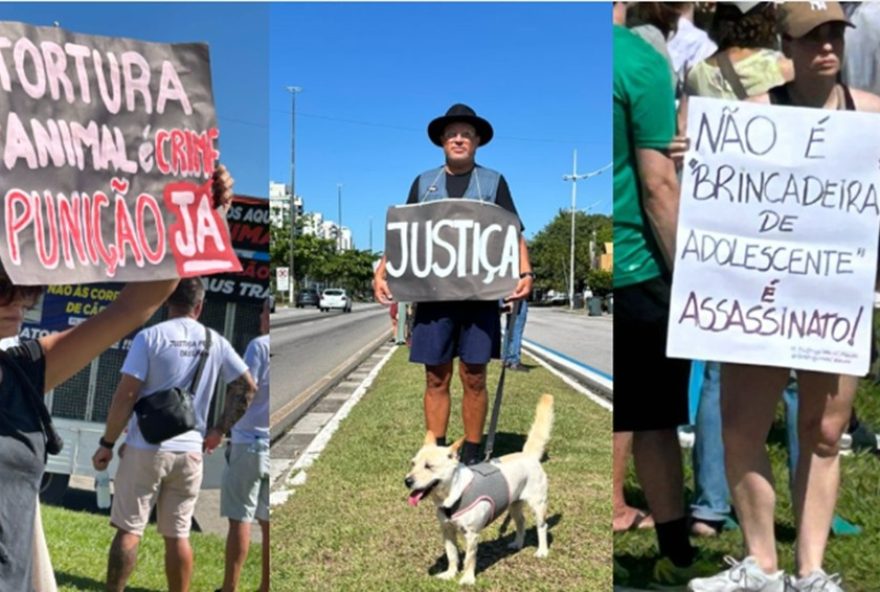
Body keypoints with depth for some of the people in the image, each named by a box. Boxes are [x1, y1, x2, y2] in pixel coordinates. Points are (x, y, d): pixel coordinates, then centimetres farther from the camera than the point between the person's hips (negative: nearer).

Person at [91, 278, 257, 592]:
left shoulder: (150, 336, -6)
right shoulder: (216, 342, 5)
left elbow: (126, 394, -10)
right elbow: (247, 387, 9)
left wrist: (107, 443, -1)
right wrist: (219, 430, 15)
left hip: (146, 448, -3)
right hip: (190, 451, 3)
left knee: (128, 529, 6)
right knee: (178, 535, 10)